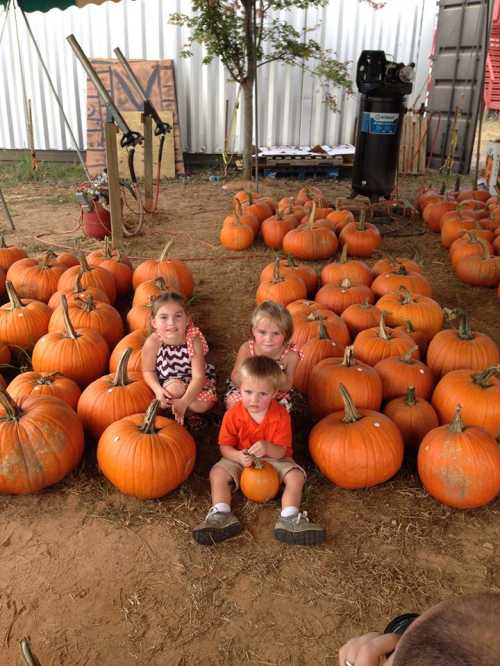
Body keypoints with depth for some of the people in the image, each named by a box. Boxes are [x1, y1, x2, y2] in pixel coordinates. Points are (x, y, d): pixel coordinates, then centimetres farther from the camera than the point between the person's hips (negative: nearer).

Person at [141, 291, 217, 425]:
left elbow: (198, 376, -30)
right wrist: (158, 390, -29)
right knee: (174, 388, -32)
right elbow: (148, 371, -10)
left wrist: (183, 402, -42)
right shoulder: (152, 343, -26)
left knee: (203, 405, -20)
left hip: (192, 381, 1)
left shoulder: (194, 341, -29)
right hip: (167, 382, -1)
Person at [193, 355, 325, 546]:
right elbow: (225, 447, -11)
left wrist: (267, 448, -44)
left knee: (296, 476, -24)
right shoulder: (233, 415, -16)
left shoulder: (280, 415, -19)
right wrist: (238, 456, -35)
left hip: (273, 459, -1)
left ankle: (289, 520, -26)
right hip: (241, 459, 1)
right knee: (217, 473, -22)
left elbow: (281, 451, -19)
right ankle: (221, 515, -26)